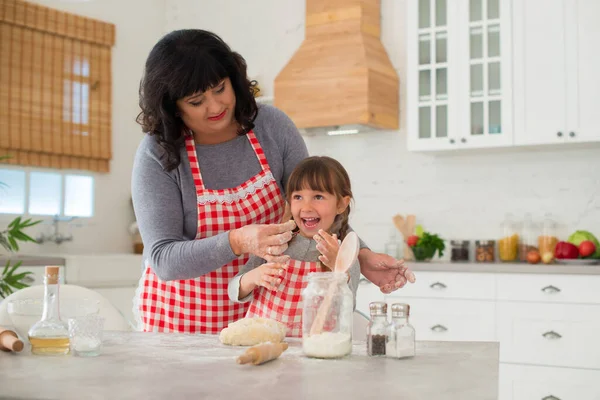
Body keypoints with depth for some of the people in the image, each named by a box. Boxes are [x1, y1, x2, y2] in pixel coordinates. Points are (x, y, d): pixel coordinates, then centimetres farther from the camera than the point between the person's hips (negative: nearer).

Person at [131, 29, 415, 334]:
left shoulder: (272, 126, -9)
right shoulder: (157, 155, -18)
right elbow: (164, 259, -23)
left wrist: (361, 258, -16)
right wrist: (238, 241, -39)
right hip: (180, 317, -2)